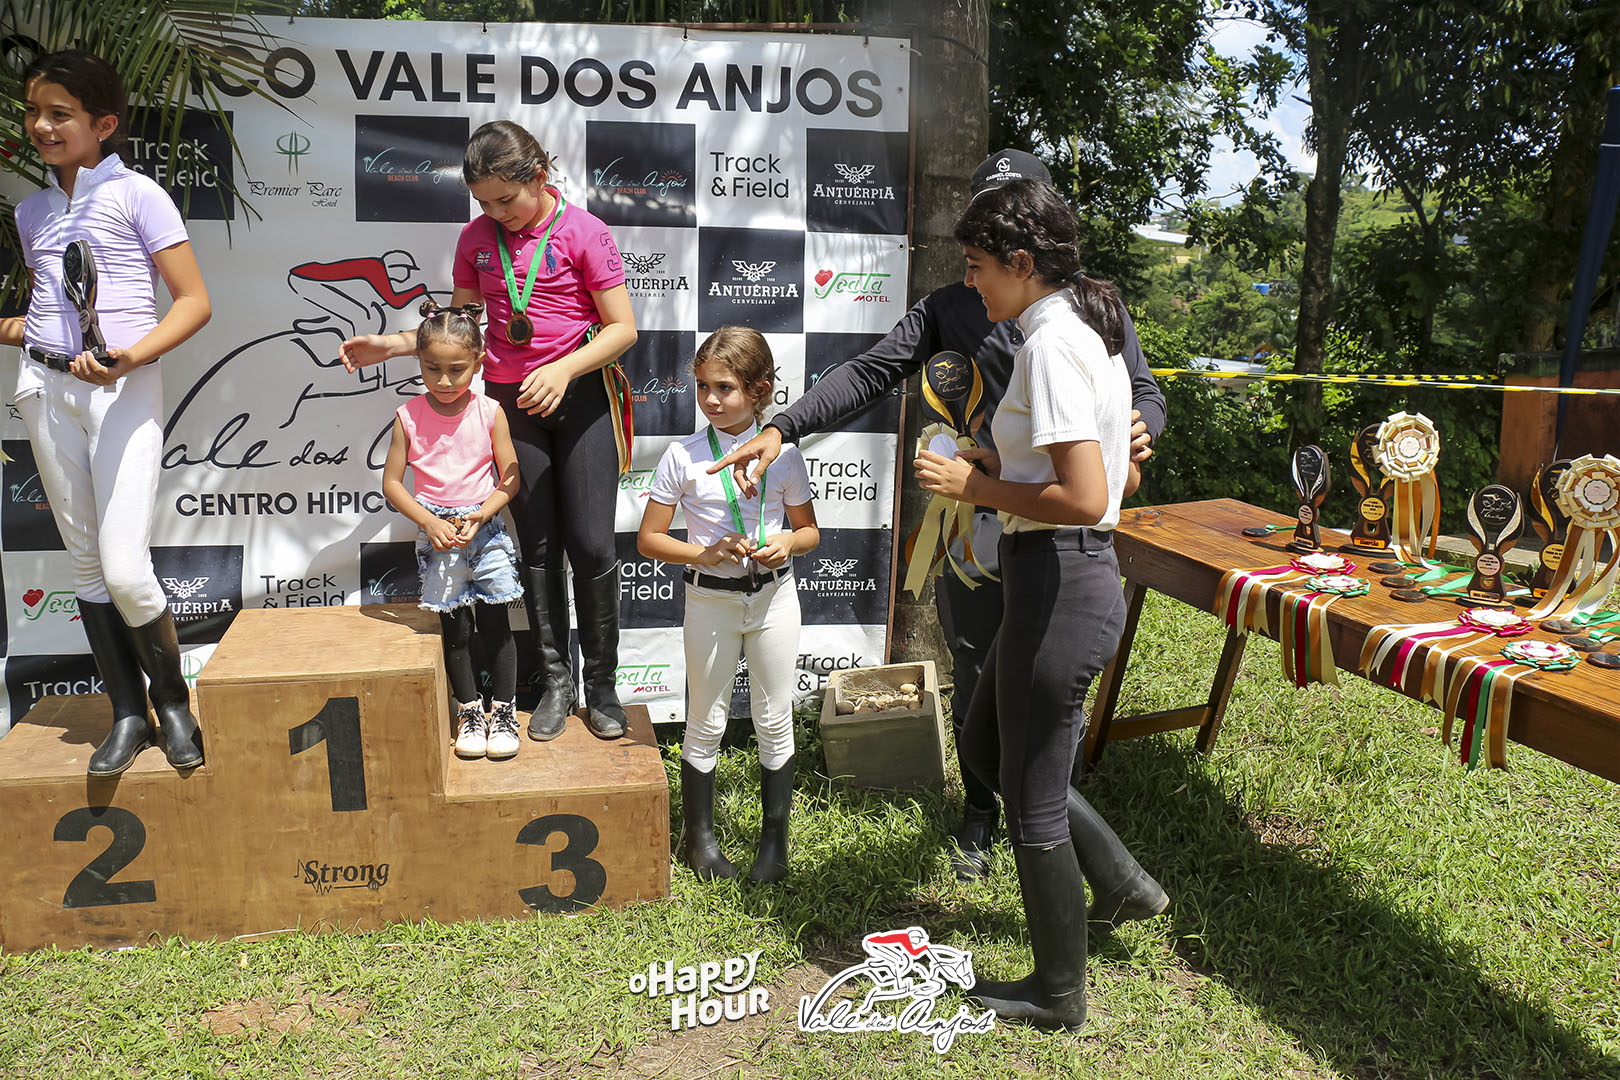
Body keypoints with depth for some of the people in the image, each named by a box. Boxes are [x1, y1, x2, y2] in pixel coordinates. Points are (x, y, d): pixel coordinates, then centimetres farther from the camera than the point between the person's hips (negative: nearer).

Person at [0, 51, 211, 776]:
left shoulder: (135, 195, -3)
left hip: (123, 390, -6)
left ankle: (173, 701, 11)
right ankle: (128, 713, 20)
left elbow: (193, 302, -8)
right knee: (85, 565, 8)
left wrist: (130, 357, -21)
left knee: (125, 571, -13)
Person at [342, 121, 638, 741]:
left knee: (591, 545, -3)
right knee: (537, 547, 8)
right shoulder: (478, 237, 6)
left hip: (579, 395, -3)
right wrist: (393, 346, 0)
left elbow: (622, 327, -9)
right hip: (509, 400, 4)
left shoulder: (582, 231, -7)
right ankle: (554, 682, 19)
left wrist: (563, 369, -23)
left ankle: (602, 686, 11)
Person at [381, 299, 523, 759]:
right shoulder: (409, 417, -6)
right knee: (454, 629, 9)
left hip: (485, 530, -1)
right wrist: (430, 523, -13)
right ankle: (468, 711, 25)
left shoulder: (489, 412, -7)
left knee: (494, 624, 3)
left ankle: (504, 711, 18)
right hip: (436, 534, 1)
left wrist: (479, 516, -17)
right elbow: (392, 483, -2)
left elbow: (510, 478, -4)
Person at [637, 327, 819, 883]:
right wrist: (707, 554, -18)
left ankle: (774, 842, 26)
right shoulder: (683, 456, -7)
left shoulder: (782, 452, -4)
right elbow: (648, 539, -4)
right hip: (710, 600, -1)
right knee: (706, 724, 10)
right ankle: (699, 837, 28)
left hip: (773, 595, 1)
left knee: (775, 721, 10)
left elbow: (809, 531, 7)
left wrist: (787, 544, -16)